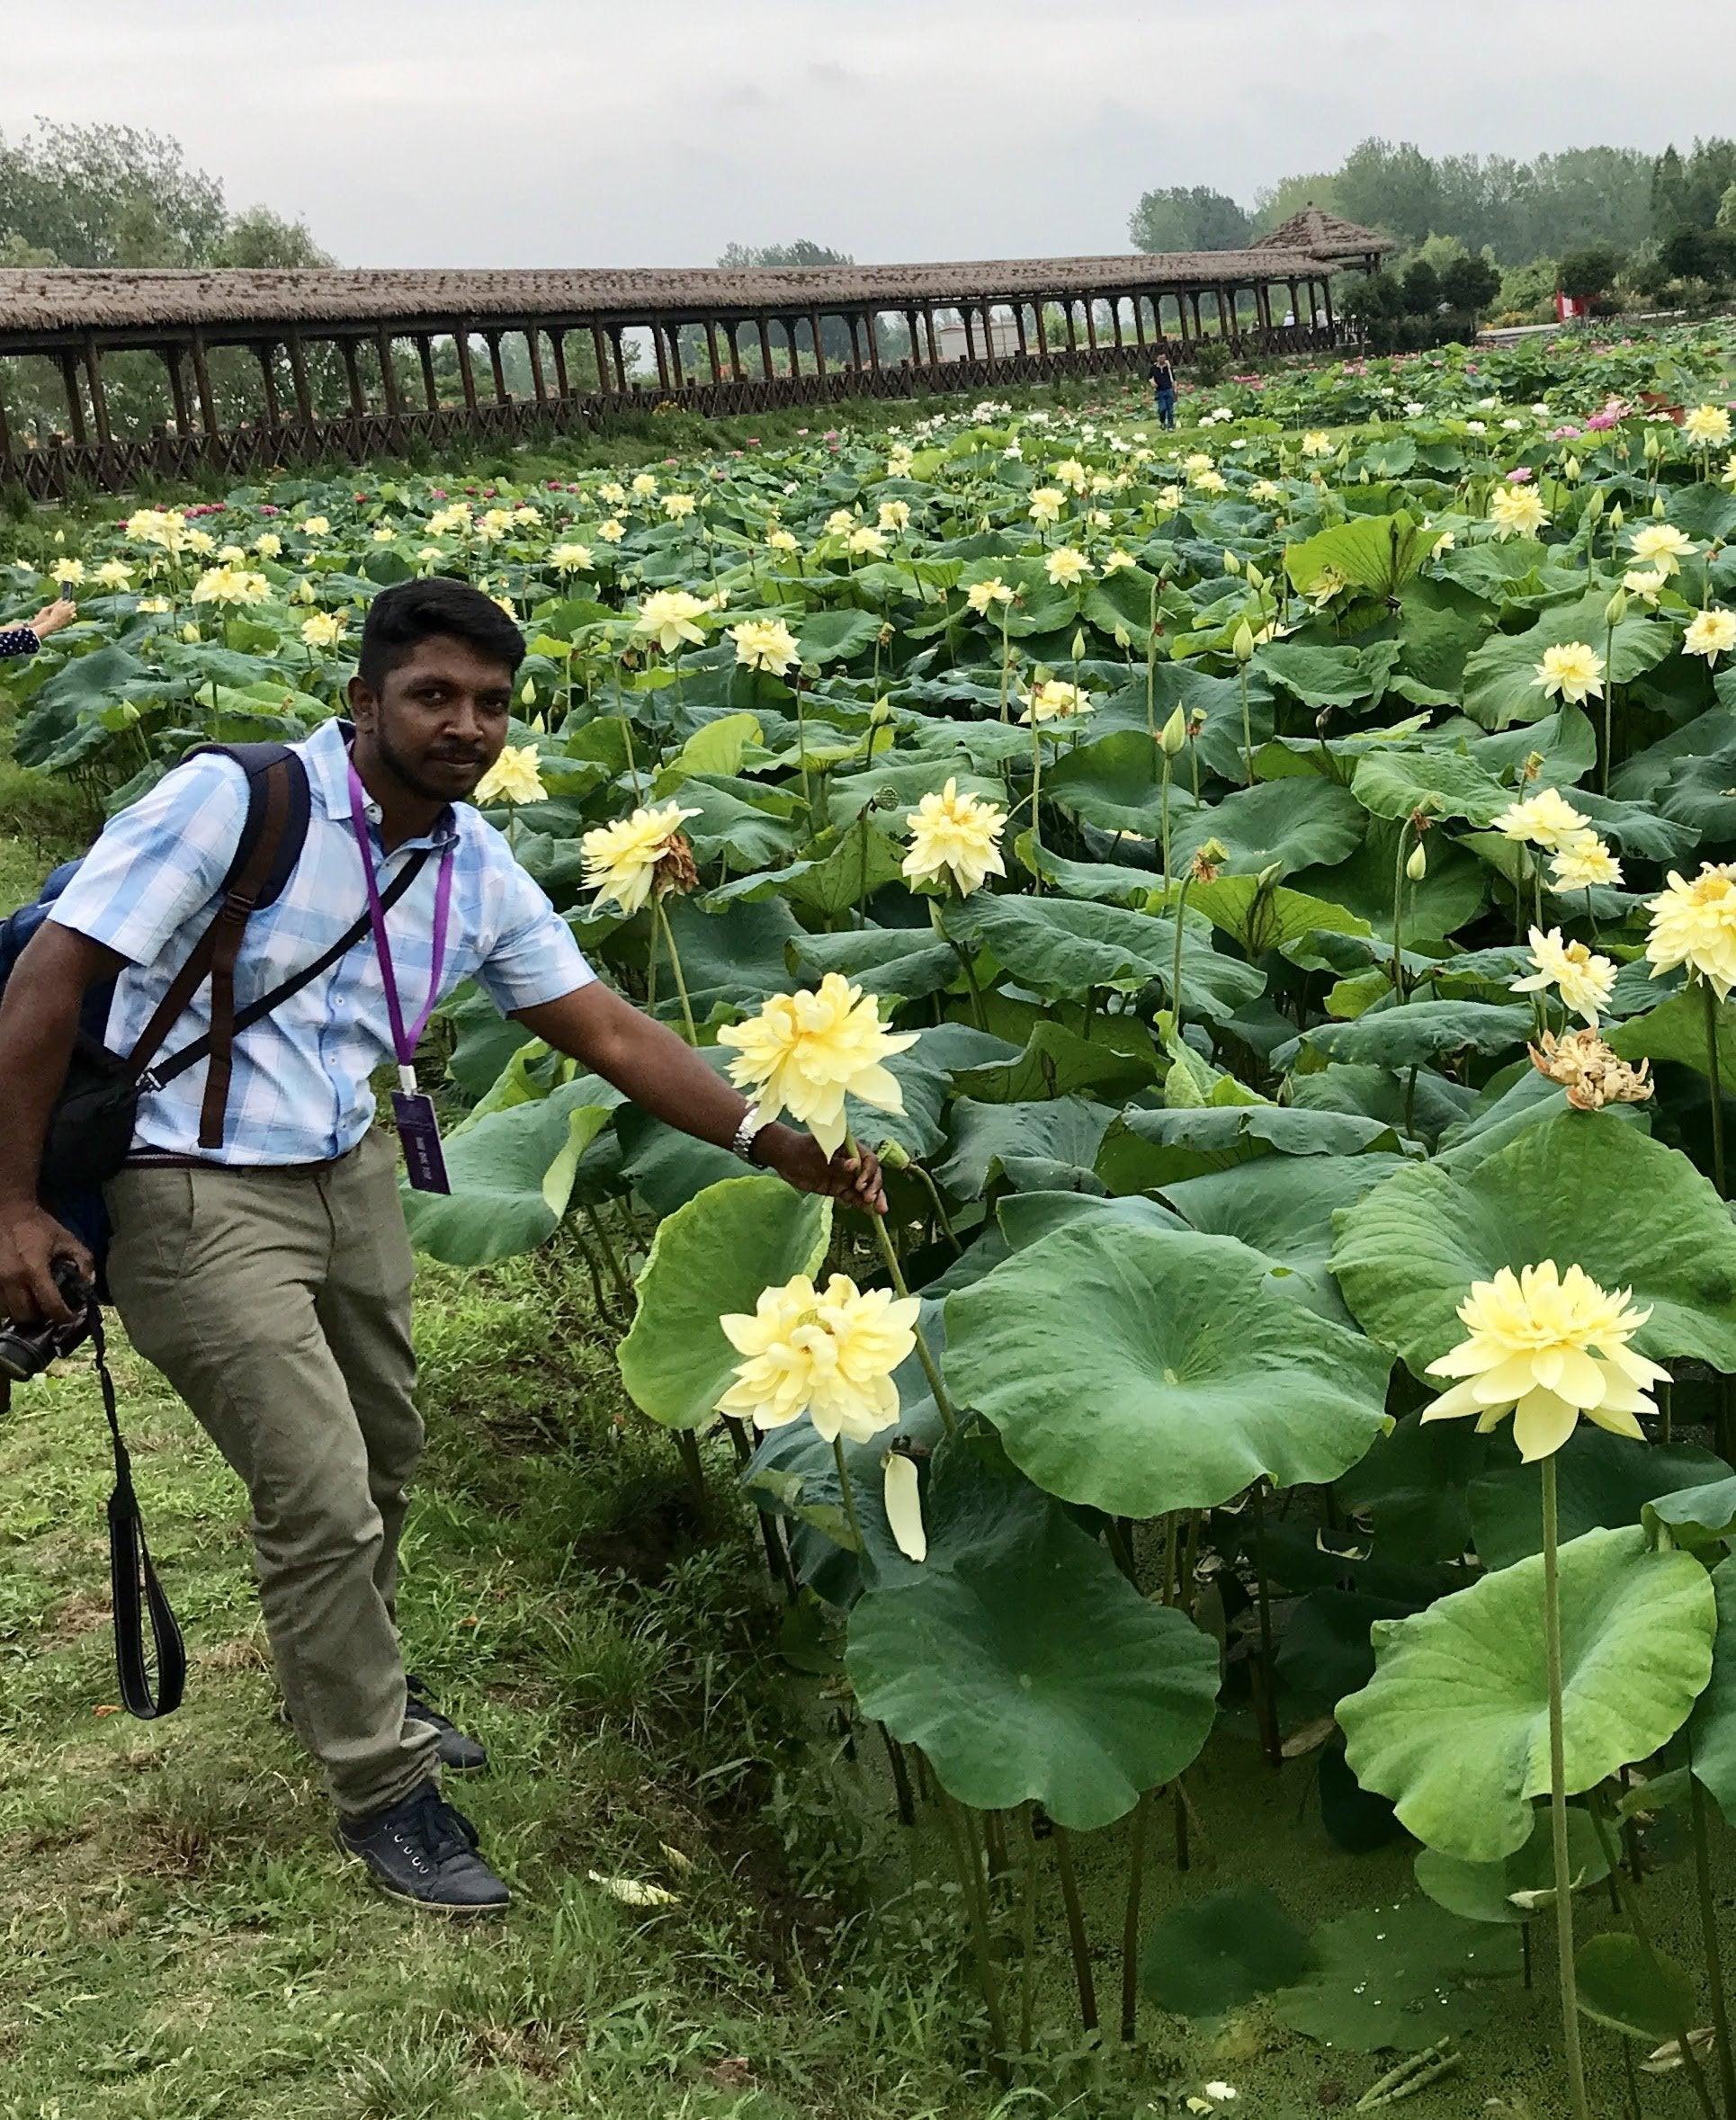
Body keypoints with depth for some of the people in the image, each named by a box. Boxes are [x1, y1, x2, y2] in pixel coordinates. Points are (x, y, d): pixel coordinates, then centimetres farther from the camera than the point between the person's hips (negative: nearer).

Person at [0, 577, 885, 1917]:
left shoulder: (480, 870, -2)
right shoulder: (232, 800, -21)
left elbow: (611, 1031, 2)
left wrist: (775, 1145, -8)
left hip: (351, 1177, 7)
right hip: (197, 1200, -7)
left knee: (383, 1455, 19)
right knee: (322, 1497, -5)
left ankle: (357, 1687, 47)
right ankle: (384, 1792, 16)